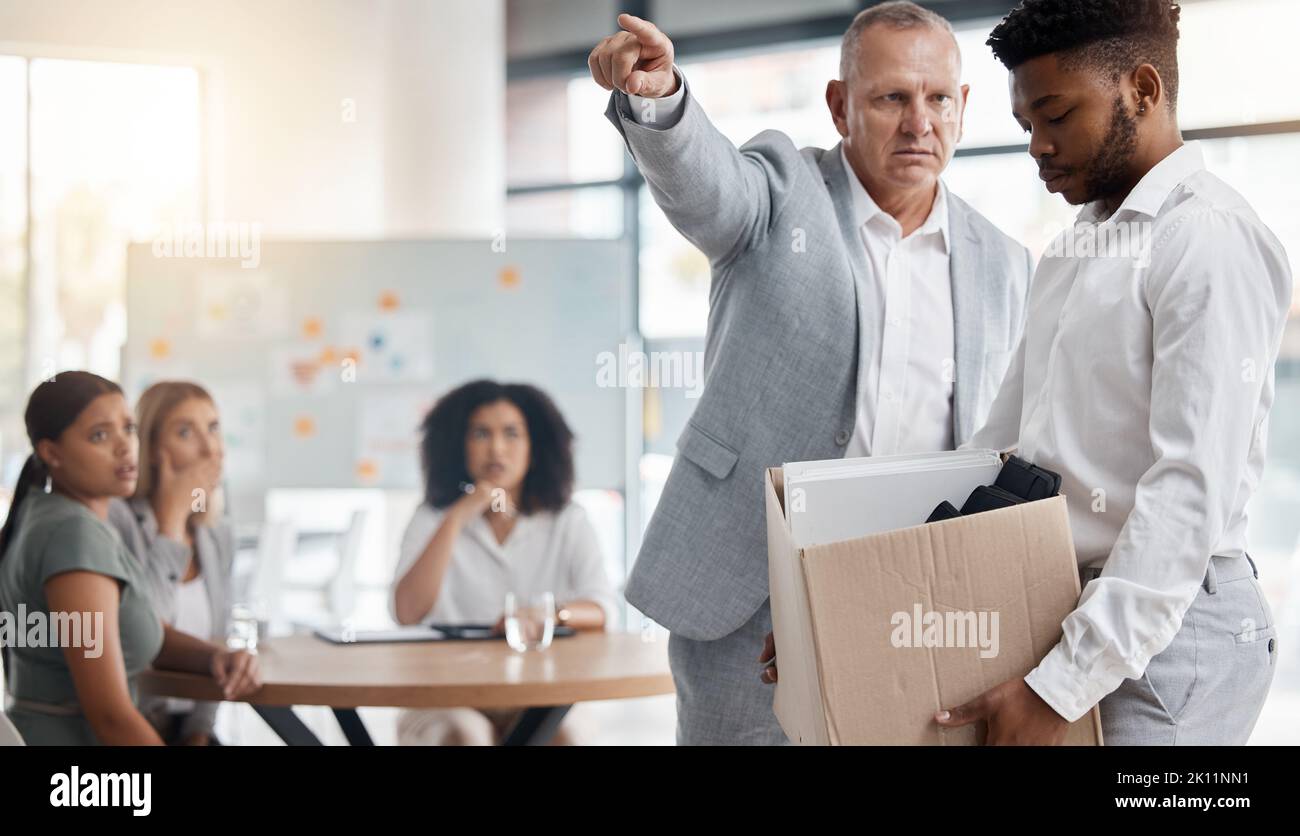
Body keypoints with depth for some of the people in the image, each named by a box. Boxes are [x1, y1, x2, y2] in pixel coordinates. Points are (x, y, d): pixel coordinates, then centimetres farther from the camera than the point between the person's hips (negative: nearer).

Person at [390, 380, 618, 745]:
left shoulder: (567, 521, 7)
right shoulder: (432, 519, 5)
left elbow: (602, 610, -7)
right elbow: (407, 612, -11)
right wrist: (457, 518, -16)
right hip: (449, 701, 0)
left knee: (561, 733, -32)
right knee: (465, 735, -33)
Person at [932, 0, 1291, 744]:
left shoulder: (1211, 241, -14)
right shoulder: (1074, 253, 15)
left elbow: (1195, 489, -21)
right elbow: (1001, 445, 16)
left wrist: (1060, 686, -24)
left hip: (1165, 624, -8)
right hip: (1066, 609, 8)